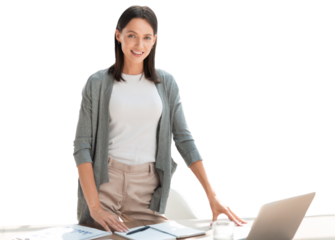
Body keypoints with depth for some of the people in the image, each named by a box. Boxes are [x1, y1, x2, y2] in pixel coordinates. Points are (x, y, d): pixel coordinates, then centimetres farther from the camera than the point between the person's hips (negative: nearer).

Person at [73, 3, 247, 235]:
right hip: (105, 183, -2)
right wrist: (94, 207, -14)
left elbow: (185, 140, 6)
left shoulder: (166, 83, 6)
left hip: (148, 189, 2)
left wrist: (212, 196, -2)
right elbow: (81, 146, -4)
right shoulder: (98, 83, -1)